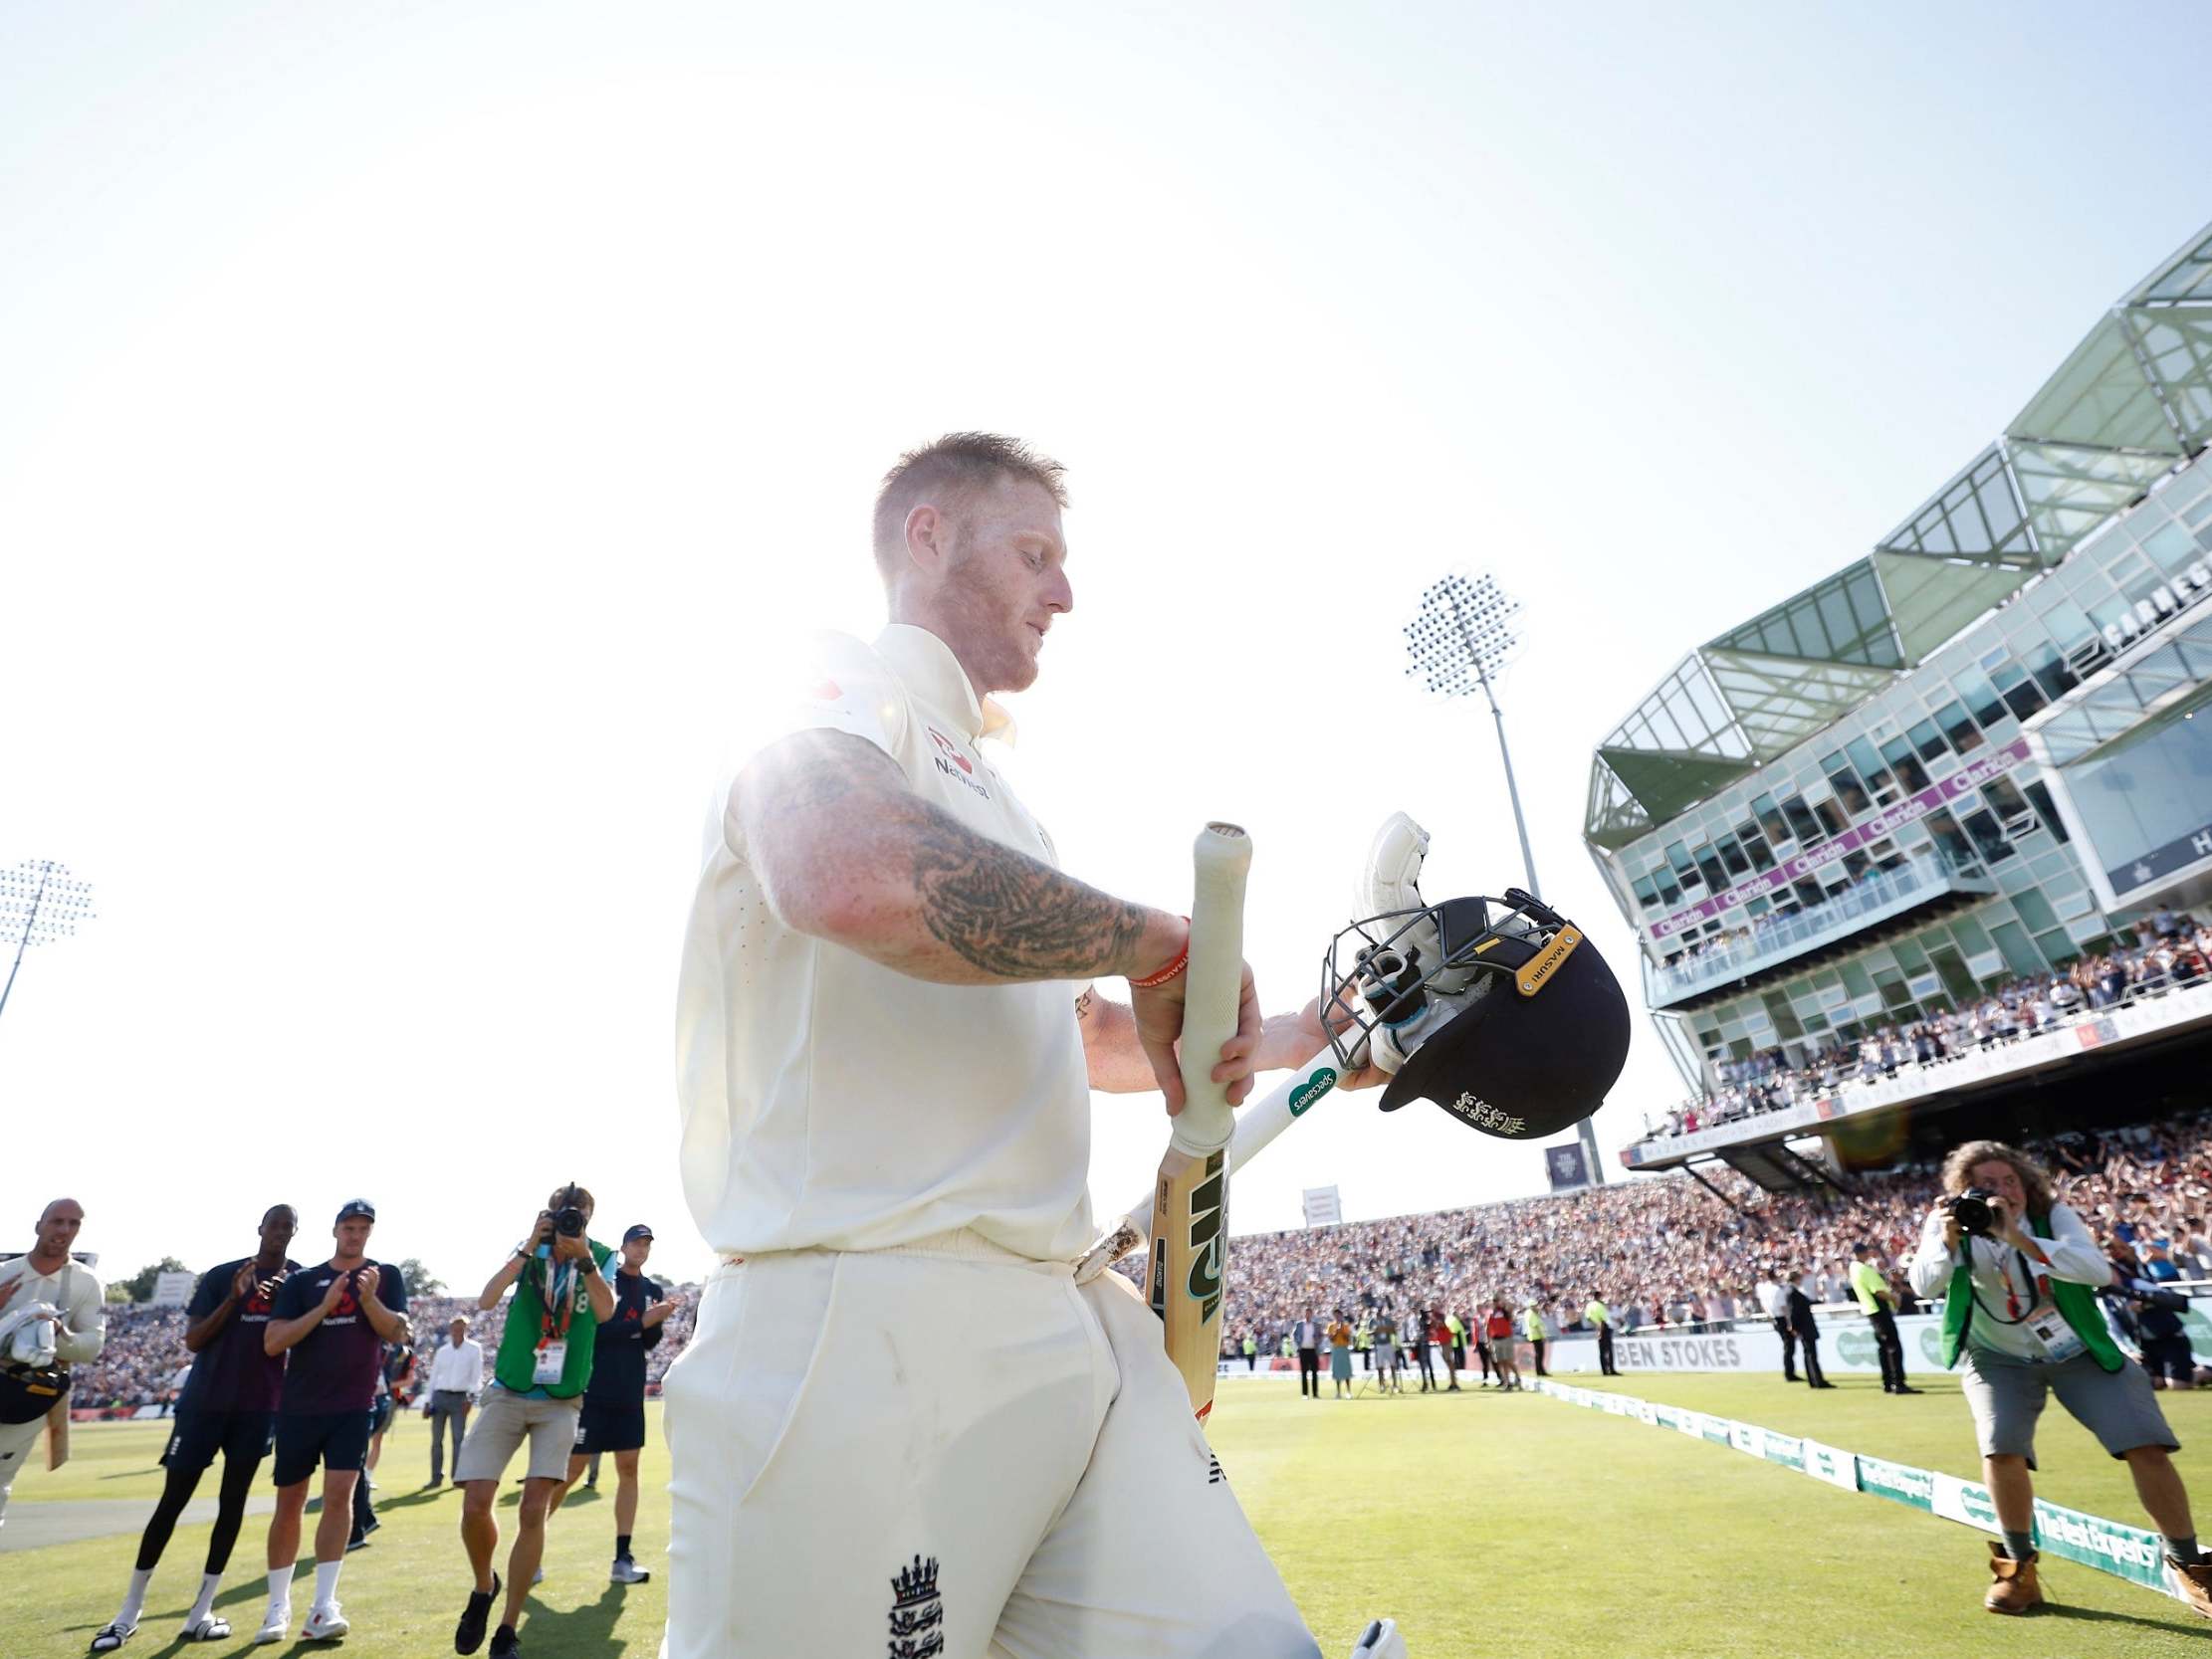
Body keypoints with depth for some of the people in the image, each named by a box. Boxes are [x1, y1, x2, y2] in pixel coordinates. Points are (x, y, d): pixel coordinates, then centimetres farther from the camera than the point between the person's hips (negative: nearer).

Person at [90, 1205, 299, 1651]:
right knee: (171, 1501, 2)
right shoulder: (221, 1275, 0)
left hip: (259, 1405, 1)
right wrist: (234, 1299, -17)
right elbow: (192, 1341, -4)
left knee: (232, 1503, 4)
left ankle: (201, 1610, 14)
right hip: (206, 1401, -1)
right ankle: (129, 1610, 18)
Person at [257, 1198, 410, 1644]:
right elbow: (272, 1343, -7)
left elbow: (397, 1333, -8)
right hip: (298, 1407, 1)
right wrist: (325, 1307, -18)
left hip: (352, 1407, -1)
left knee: (339, 1494, -11)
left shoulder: (385, 1276, 2)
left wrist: (369, 1299, -24)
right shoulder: (300, 1281, 2)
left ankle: (323, 1608, -6)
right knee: (289, 1503, 9)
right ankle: (278, 1606, 25)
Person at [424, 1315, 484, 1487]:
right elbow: (433, 1376, 14)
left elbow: (477, 1375, -1)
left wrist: (471, 1396, -10)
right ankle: (436, 1477, 12)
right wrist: (429, 1400, 7)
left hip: (460, 1397, -3)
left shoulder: (474, 1348, 3)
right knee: (436, 1439, 4)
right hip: (439, 1396, 3)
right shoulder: (442, 1351, 12)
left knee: (459, 1437, -7)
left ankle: (458, 1476, -4)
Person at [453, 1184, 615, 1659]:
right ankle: (484, 1587, 25)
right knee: (475, 1504, -6)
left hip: (561, 1402, -1)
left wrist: (582, 1254, -30)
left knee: (533, 1509, -7)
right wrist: (529, 1247, -24)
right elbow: (485, 1301, -17)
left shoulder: (600, 1256, -5)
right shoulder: (530, 1250, -3)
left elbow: (605, 1311, -20)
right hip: (508, 1393, 1)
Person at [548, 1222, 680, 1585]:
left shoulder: (653, 1290, 9)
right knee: (570, 1470, -1)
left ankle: (622, 1559, 8)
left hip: (630, 1395, 5)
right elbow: (596, 1329, -17)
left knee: (628, 1470, 4)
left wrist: (660, 1319, -14)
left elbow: (650, 1343, 6)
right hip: (594, 1391, -5)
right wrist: (644, 1321, -22)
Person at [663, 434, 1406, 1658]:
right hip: (871, 1321, -8)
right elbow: (851, 874, -30)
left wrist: (1301, 1038, 29)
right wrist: (1159, 942, -17)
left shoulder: (983, 784, 26)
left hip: (1067, 1324, 8)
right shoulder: (838, 697, -3)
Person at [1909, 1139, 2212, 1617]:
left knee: (2148, 1448, -7)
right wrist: (1949, 1237, -43)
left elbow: (2099, 1270, -34)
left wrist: (2020, 1239, -44)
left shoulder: (2053, 1214, -17)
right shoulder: (1948, 1224, -16)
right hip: (2001, 1359, -1)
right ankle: (2019, 1567, 1)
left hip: (2082, 1352, 1)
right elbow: (1924, 1286, -28)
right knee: (2001, 1449, -20)